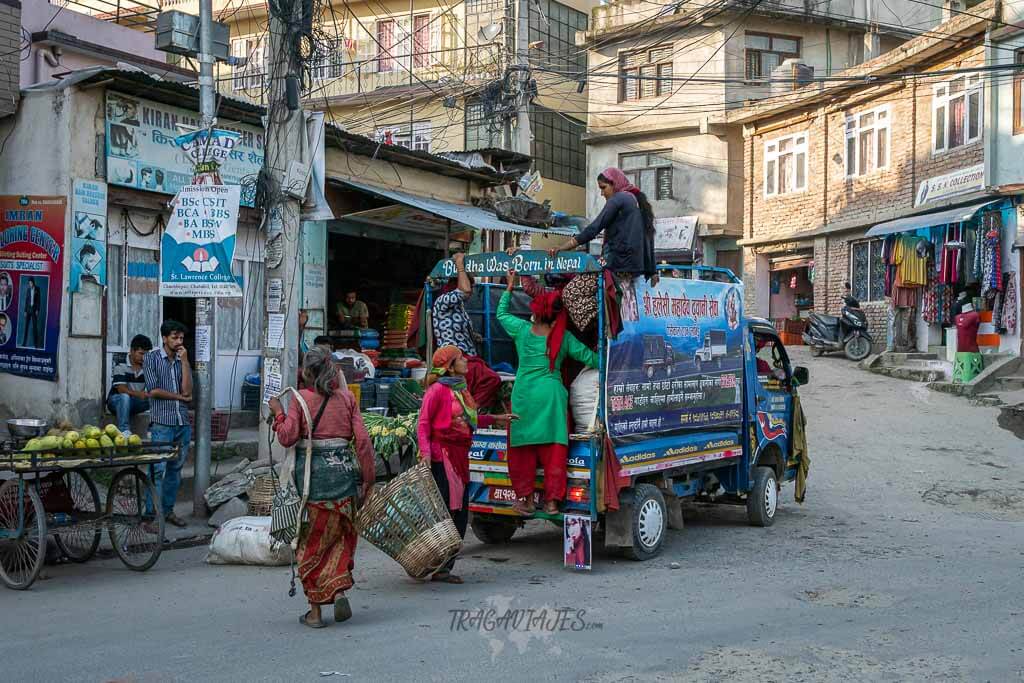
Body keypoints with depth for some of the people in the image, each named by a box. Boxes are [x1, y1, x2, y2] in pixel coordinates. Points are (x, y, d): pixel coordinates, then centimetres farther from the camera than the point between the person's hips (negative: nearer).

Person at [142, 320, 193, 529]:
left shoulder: (183, 361, 13)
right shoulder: (151, 358, 1)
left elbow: (187, 390, -2)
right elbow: (153, 390, -8)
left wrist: (184, 361, -4)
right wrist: (180, 397, -1)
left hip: (183, 423, 5)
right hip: (161, 423, -5)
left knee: (175, 469, 10)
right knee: (158, 470, -10)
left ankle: (168, 510, 19)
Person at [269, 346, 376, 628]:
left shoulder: (301, 398, -4)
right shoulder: (347, 397, 3)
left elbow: (288, 437, -10)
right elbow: (362, 439, 0)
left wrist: (279, 414, 7)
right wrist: (368, 476, 6)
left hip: (311, 471, -2)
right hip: (343, 468, 2)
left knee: (311, 541, 8)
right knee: (342, 534, 18)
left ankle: (315, 610, 12)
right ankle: (340, 588, -2)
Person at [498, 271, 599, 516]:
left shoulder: (522, 330, 2)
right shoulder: (563, 337, 2)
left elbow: (501, 313, 19)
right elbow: (588, 357, 9)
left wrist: (510, 286, 28)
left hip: (524, 395, 0)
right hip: (552, 395, 0)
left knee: (523, 448, 8)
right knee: (553, 449, 3)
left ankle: (525, 497, 11)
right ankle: (552, 500, 3)